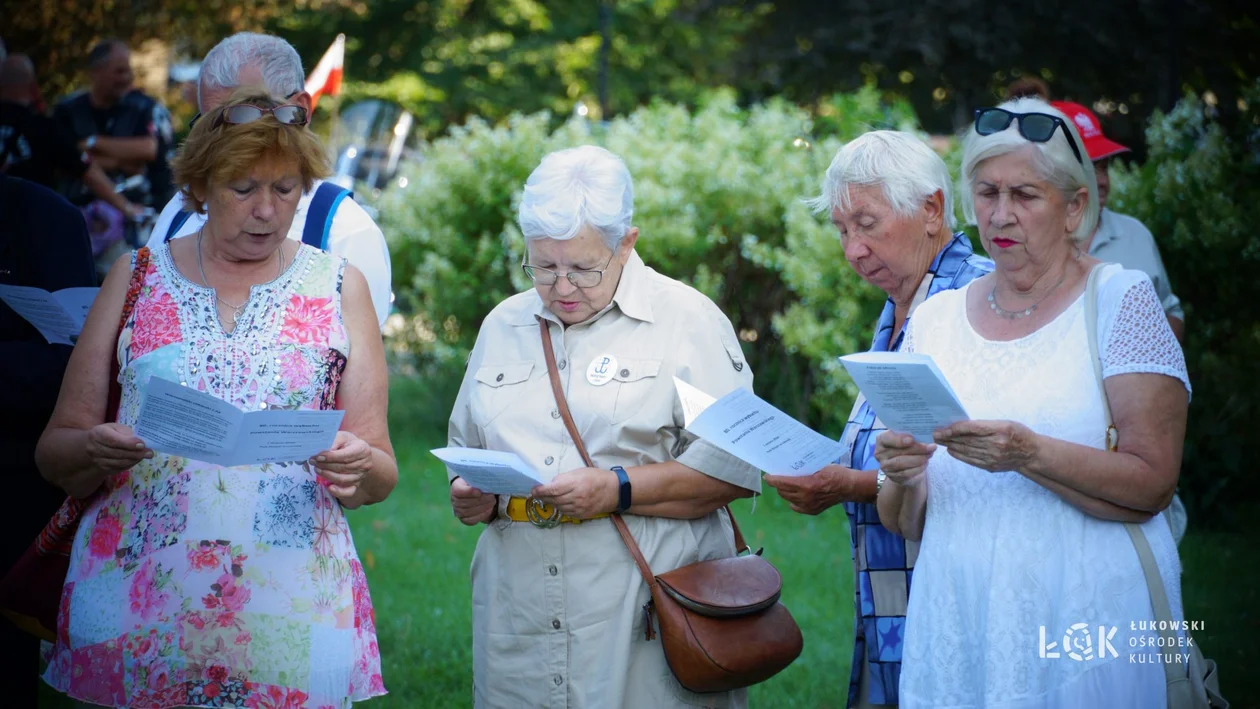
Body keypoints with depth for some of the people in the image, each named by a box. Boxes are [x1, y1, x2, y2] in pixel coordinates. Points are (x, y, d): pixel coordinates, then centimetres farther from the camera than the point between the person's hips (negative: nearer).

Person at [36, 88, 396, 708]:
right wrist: (93, 450, -16)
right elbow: (54, 451, 7)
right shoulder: (138, 277, 8)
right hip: (135, 605, 1)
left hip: (287, 606, 0)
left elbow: (380, 477, 5)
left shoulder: (338, 286, 7)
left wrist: (358, 469, -17)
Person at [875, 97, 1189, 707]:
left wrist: (1029, 455, -25)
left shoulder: (1120, 300, -2)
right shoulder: (934, 319, 9)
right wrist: (903, 480, -12)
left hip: (1086, 627, -3)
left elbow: (1151, 485, -11)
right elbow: (904, 524, 10)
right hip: (959, 628, 4)